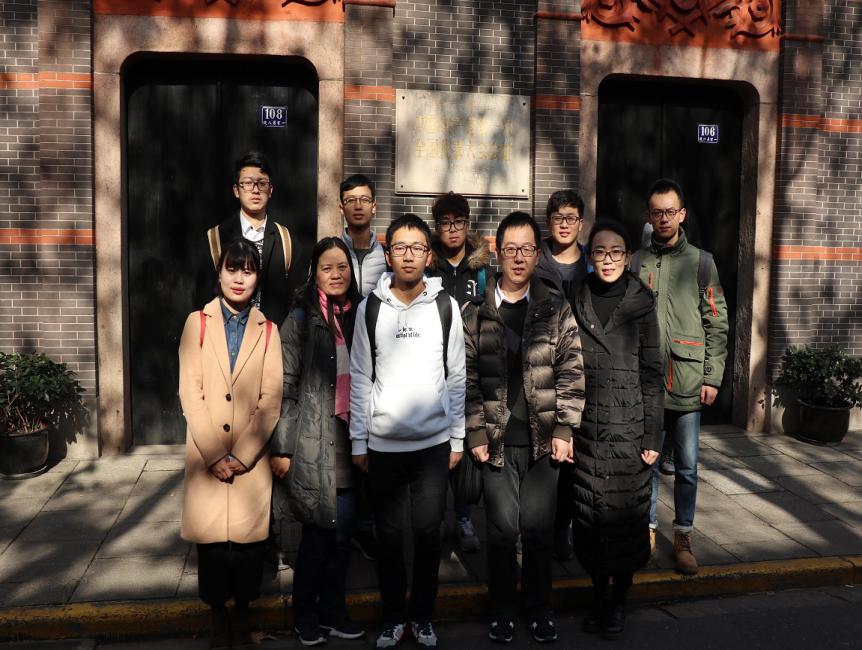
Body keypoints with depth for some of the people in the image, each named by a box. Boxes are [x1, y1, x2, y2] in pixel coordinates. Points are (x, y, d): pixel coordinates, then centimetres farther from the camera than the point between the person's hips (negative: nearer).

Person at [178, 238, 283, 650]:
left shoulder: (267, 331, 5)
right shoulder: (197, 322, 3)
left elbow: (271, 400, -1)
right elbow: (190, 393, -3)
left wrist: (240, 457, -10)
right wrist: (214, 457, -10)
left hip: (252, 458, 0)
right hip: (206, 457, 0)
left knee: (249, 539, 4)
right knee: (211, 539, 5)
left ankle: (241, 616, 23)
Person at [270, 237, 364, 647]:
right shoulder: (301, 319, -3)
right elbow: (286, 385, -5)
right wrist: (281, 447, -9)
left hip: (350, 438, 4)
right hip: (313, 440, -4)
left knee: (343, 529, 9)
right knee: (320, 529, 1)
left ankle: (333, 610, 25)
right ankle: (306, 615, 20)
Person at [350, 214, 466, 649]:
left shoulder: (446, 306, 0)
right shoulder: (370, 308, -1)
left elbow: (456, 376, 3)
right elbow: (360, 379, 1)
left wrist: (457, 438, 2)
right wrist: (358, 442, 0)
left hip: (433, 444, 0)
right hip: (383, 445, 0)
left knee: (428, 534, 9)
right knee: (389, 537, 10)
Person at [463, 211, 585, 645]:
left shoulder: (557, 310, 3)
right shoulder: (476, 313, 2)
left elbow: (572, 373, 2)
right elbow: (468, 378, 1)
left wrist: (564, 430, -4)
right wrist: (476, 433, -4)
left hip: (543, 438, 0)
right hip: (497, 439, 0)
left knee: (538, 527, 6)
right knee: (503, 527, 2)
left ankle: (539, 610, 26)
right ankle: (502, 610, 23)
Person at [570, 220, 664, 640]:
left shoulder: (641, 304, -1)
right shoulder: (577, 303, 5)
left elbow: (652, 373, -2)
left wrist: (653, 436, -5)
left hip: (628, 426, -2)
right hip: (586, 427, 2)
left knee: (625, 511, 5)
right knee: (589, 513, 9)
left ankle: (619, 600, 23)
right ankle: (598, 595, 26)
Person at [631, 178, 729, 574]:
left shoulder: (700, 262, 5)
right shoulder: (635, 263, 6)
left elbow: (716, 323, 3)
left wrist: (712, 377, -3)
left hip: (687, 382, 0)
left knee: (687, 466, 7)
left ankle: (683, 537, 22)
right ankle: (648, 530, 24)